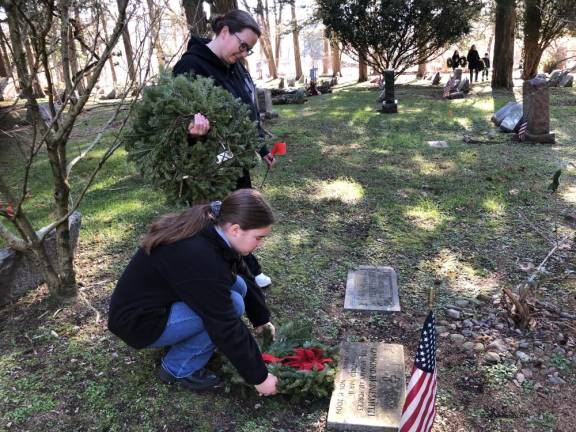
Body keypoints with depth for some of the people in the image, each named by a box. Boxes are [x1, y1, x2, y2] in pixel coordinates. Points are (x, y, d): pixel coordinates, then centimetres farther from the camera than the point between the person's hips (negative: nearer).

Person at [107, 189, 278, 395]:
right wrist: (259, 377, -18)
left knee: (237, 286, -3)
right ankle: (179, 368, -4)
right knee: (231, 304, -21)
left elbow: (245, 277, 8)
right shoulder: (199, 258, -35)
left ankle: (185, 337, 8)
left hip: (161, 300, 9)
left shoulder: (209, 230, -8)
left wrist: (262, 319, 15)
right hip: (138, 321, -8)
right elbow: (227, 329, -28)